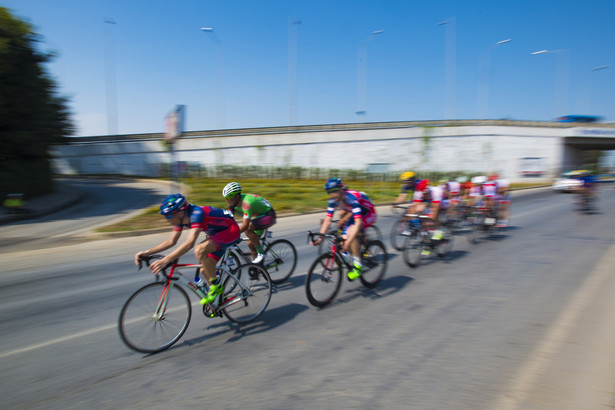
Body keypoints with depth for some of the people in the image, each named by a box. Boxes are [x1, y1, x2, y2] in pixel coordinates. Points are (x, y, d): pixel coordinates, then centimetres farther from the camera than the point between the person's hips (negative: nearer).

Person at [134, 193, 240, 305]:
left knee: (200, 250, -30)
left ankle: (216, 285, -12)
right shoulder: (181, 217, -6)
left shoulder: (196, 213, -33)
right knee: (205, 270, 6)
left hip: (230, 230, -9)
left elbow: (190, 243, -43)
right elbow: (171, 241, 2)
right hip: (217, 233, 9)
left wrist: (165, 260, -49)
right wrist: (147, 252, -8)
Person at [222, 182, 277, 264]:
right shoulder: (235, 201, -8)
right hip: (259, 215, 9)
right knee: (250, 243, 6)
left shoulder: (246, 202, -34)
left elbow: (245, 225, -39)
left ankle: (261, 253, -15)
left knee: (248, 229, -30)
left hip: (268, 216, -9)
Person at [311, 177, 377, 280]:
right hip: (353, 214, 7)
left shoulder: (351, 198, -36)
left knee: (351, 233, -32)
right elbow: (327, 220, -14)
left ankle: (358, 265, -19)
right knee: (343, 240, -10)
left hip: (368, 214, -7)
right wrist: (320, 238, -24)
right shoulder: (333, 200, -15)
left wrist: (348, 241, -52)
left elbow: (358, 223, -44)